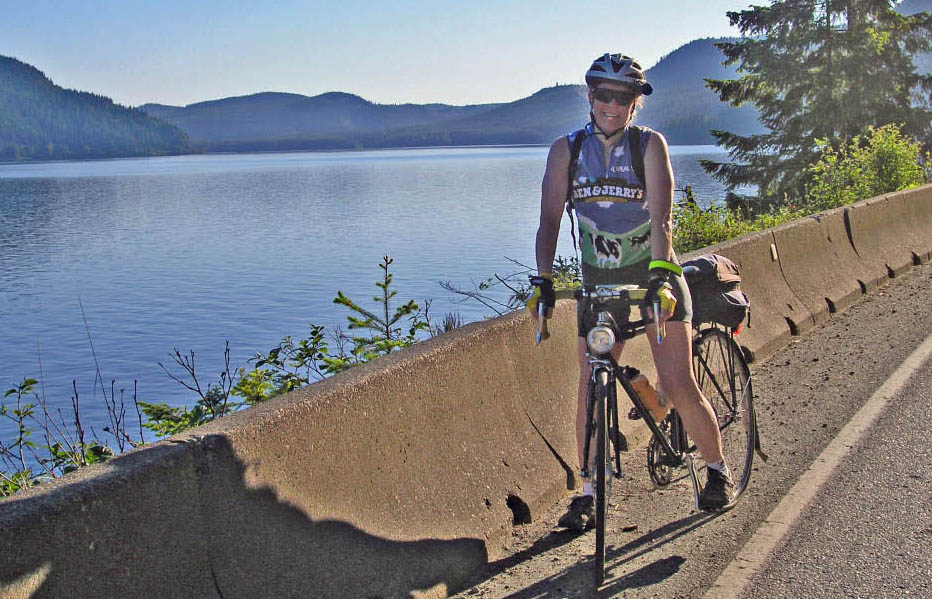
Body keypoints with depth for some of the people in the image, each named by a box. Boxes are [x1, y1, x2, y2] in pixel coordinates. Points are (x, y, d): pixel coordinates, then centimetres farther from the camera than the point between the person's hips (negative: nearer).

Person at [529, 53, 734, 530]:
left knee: (679, 387, -6)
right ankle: (588, 491, 12)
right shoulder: (566, 150, -3)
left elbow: (661, 217, -21)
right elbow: (550, 218, -10)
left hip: (653, 277, -2)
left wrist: (661, 275, -35)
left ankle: (717, 471, 18)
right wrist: (544, 280, -24)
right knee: (590, 391, -2)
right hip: (598, 283, 2)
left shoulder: (650, 144, -9)